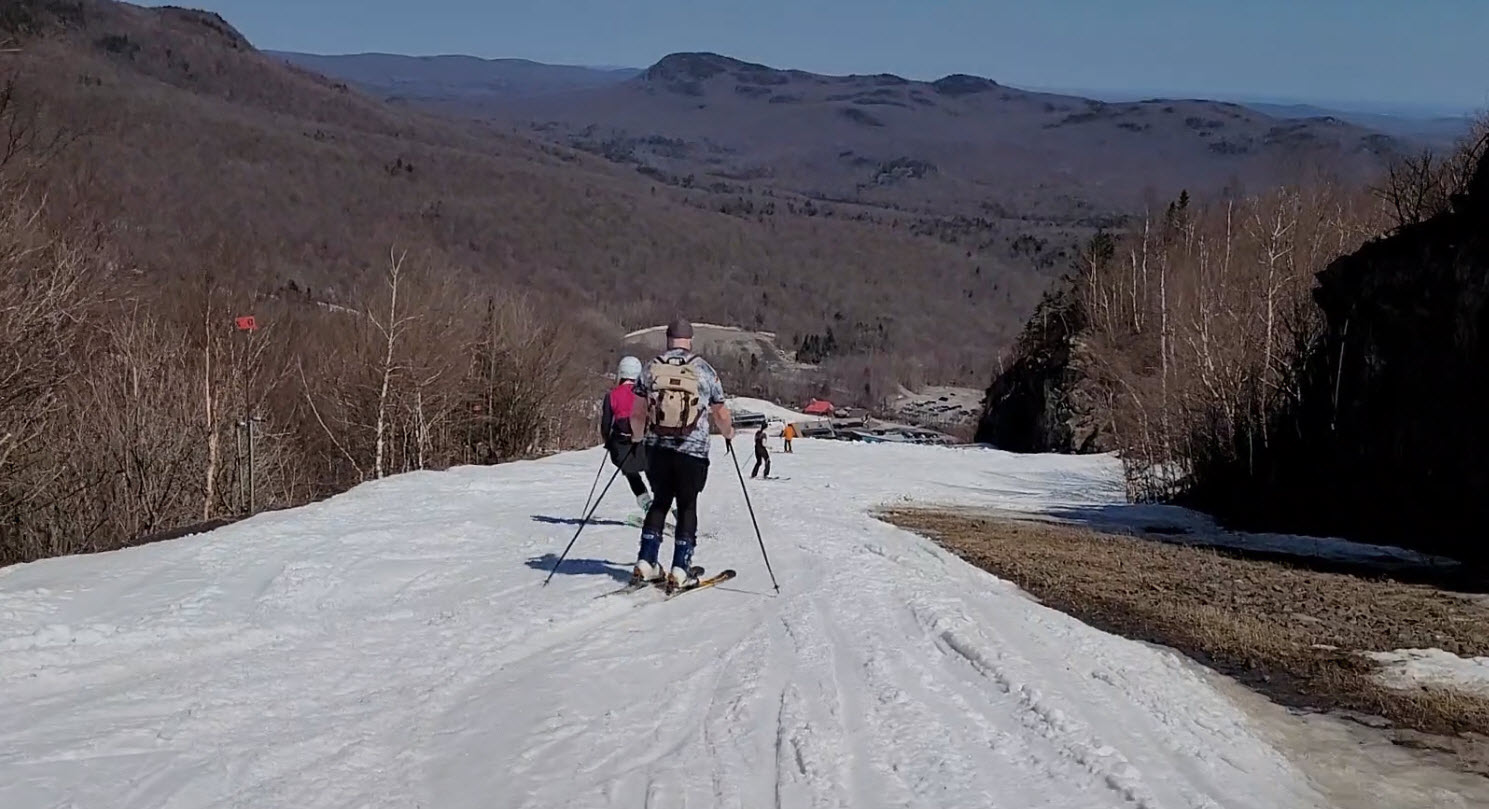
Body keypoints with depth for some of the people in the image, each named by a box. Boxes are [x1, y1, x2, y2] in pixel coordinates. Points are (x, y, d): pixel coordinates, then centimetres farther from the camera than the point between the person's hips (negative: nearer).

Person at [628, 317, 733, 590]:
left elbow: (637, 414, 5)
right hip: (693, 450, -2)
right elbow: (720, 415, 5)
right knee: (687, 507, 8)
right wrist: (729, 433, 26)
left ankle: (646, 563, 10)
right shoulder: (705, 370, -2)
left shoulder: (651, 368, 2)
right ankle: (680, 570, 2)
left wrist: (638, 436, 26)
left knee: (660, 501, 17)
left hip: (657, 448, 2)